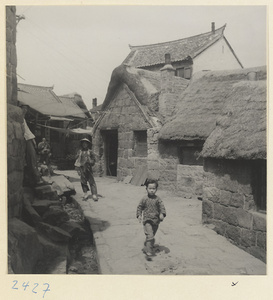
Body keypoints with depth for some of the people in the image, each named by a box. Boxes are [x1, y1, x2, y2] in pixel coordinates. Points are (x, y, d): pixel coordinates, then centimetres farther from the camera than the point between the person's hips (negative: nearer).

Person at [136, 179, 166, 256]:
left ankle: (146, 247, 38)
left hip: (156, 221, 3)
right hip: (147, 220, -3)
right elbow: (139, 207, 6)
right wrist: (139, 215, -5)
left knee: (152, 235, 16)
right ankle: (149, 251, -13)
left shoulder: (157, 199, 0)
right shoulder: (144, 199, -2)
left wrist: (162, 214, -24)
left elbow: (162, 207, -7)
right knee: (149, 236, -17)